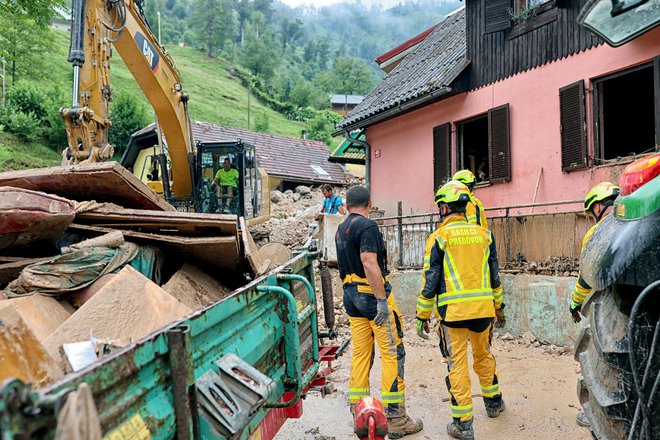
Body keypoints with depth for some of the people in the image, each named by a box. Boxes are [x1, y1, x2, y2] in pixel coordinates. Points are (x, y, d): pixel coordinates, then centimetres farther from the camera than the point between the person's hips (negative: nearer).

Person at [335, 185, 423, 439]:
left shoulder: (340, 230, 15)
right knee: (393, 354, -2)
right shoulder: (368, 226, -12)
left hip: (351, 294, 9)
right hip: (372, 294, -9)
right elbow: (369, 262, -23)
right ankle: (395, 419, 0)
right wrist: (381, 300, -24)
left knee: (360, 354, 12)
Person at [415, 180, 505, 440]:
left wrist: (422, 316, 2)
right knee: (483, 355, 25)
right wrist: (499, 306, 24)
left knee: (457, 364, 4)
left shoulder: (440, 237, -6)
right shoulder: (483, 234, 7)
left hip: (453, 311, -4)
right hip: (483, 309, 5)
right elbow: (494, 275, 13)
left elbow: (430, 280, -6)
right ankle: (493, 403, 42)